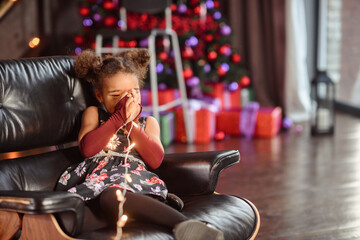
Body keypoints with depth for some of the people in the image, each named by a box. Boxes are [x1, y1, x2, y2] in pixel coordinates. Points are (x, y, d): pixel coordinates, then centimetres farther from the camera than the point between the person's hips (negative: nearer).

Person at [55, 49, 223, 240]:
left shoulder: (148, 122, 30)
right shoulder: (94, 114, 27)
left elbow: (155, 160, 9)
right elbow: (87, 149, 3)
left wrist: (131, 124, 2)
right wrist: (118, 118, 1)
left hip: (134, 180, 0)